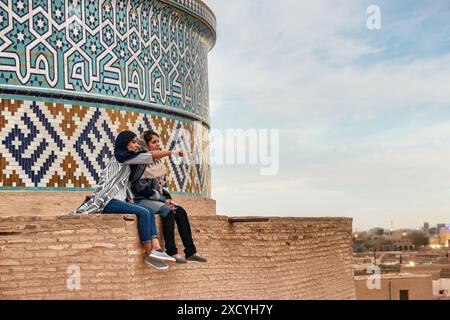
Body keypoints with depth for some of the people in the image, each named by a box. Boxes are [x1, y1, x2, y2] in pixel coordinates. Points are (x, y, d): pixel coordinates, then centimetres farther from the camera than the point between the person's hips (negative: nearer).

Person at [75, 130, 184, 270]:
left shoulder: (126, 161, 25)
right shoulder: (120, 155, -1)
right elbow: (150, 156, -5)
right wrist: (172, 152, 1)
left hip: (117, 200, 9)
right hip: (108, 201, -9)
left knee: (150, 211, -8)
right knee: (143, 212, -24)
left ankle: (156, 248, -23)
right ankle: (148, 254, -20)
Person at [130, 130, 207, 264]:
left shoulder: (158, 162, 15)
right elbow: (142, 187, -15)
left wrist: (168, 198, -1)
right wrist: (163, 200, -15)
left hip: (158, 199, 7)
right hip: (142, 200, -7)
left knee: (180, 211, -15)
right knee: (168, 211, -30)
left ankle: (190, 251, -18)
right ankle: (171, 252, -29)